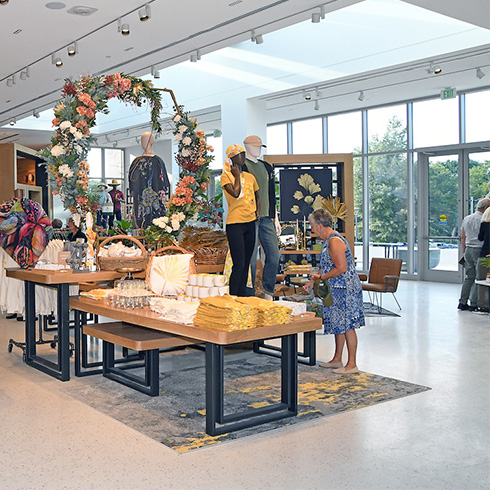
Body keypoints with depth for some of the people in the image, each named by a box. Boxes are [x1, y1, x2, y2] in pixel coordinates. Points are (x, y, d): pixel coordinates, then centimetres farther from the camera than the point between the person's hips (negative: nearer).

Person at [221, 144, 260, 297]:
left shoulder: (250, 176, 14)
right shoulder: (226, 176, -4)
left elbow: (257, 196, 28)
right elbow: (235, 193, -19)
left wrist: (258, 211, 12)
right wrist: (237, 175, -7)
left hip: (250, 223, 6)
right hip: (235, 223, -6)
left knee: (246, 263, 9)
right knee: (239, 264, -11)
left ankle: (242, 295, 17)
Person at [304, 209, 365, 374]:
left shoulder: (335, 241, -18)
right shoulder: (329, 240, 15)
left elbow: (341, 268, -23)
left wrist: (321, 277, -14)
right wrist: (314, 281, 20)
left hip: (345, 289, -10)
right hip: (337, 290, 10)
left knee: (347, 326, -5)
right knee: (339, 325, 16)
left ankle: (352, 365, 1)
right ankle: (337, 359, 26)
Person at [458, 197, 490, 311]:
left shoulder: (466, 219, 12)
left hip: (468, 250, 7)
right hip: (480, 250, -7)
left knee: (469, 277, 12)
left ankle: (462, 302, 11)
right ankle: (474, 304, 0)